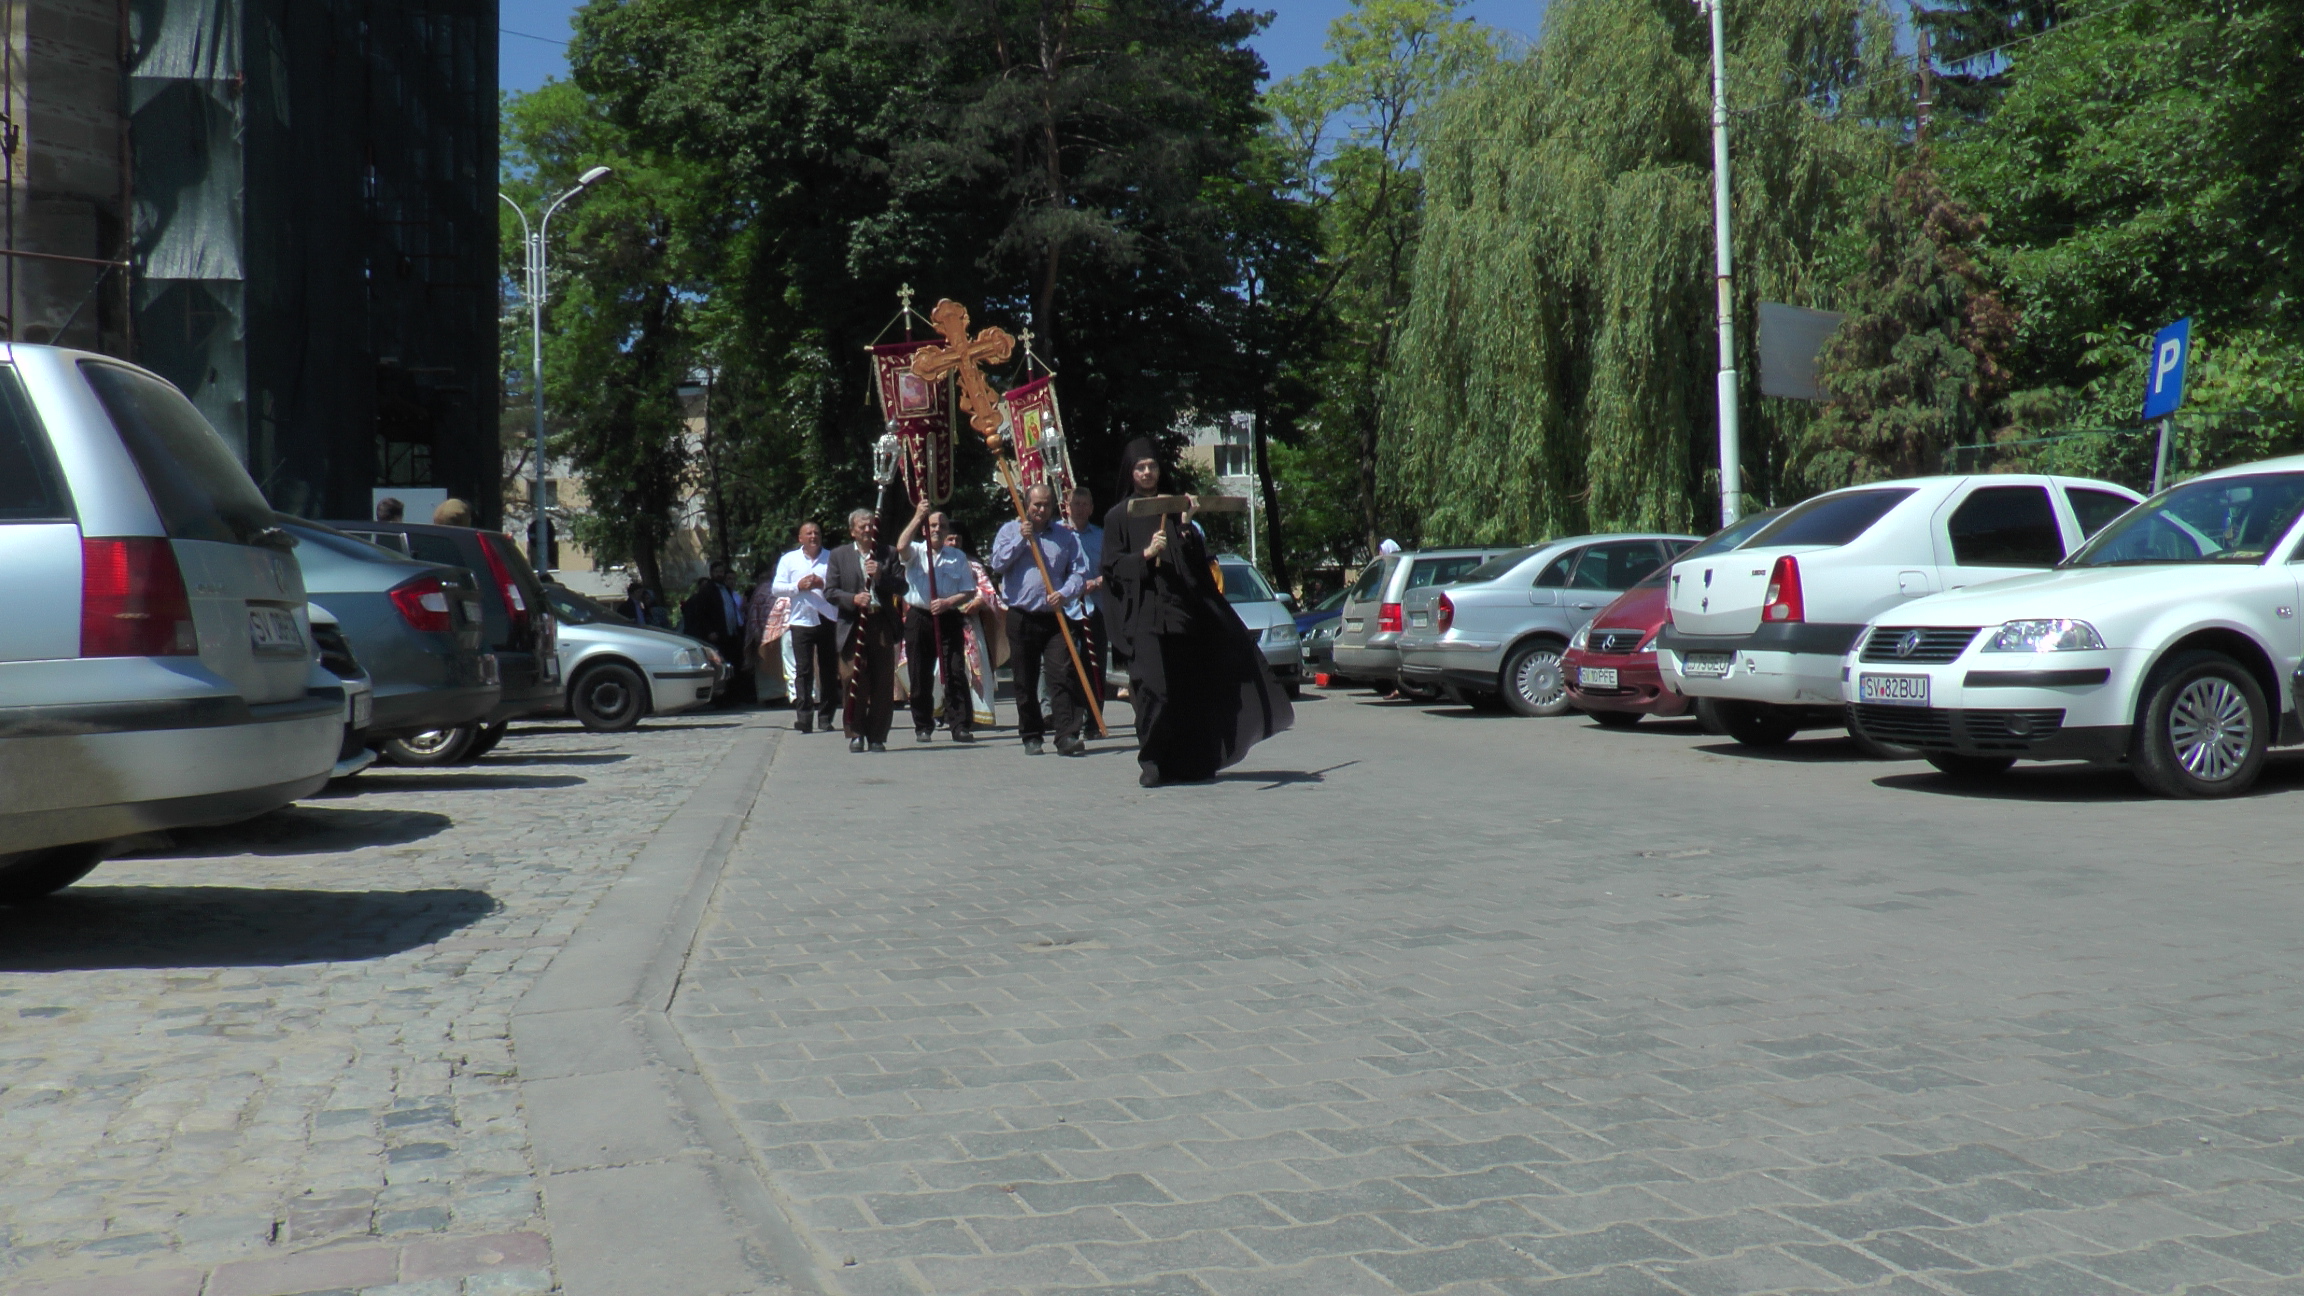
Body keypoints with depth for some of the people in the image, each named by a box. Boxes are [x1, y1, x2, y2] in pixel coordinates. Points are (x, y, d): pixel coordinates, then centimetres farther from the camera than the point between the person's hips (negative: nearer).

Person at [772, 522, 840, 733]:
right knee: (803, 670, -7)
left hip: (827, 620, 0)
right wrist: (798, 586, -8)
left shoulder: (832, 558, 7)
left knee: (829, 670, 4)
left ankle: (825, 717, 12)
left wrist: (823, 585, -14)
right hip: (801, 621, 0)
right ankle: (803, 715, -11)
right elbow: (776, 588, 6)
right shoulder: (789, 560, 11)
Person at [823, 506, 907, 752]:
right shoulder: (838, 555, 11)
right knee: (856, 682, -5)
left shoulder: (889, 554, 12)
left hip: (883, 626, 1)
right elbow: (830, 591, 4)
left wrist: (881, 576, -11)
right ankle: (856, 733, 5)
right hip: (854, 627, -1)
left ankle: (877, 736, 7)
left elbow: (902, 587, 5)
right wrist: (853, 599, -13)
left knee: (883, 683, 1)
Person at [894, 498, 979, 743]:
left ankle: (960, 725, -5)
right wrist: (918, 517, -18)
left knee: (955, 673, -7)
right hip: (919, 619, 0)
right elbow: (901, 546, -19)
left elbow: (969, 592, 5)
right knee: (921, 676, 4)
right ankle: (923, 727, 13)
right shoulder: (916, 552, 6)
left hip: (949, 619, 0)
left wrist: (948, 602, -12)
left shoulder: (958, 556, 8)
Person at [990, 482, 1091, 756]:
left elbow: (1079, 572, 5)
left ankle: (1067, 736, -14)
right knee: (1025, 681, 4)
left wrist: (1065, 593, -12)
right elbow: (997, 564, -4)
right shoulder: (1010, 530, 9)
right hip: (1021, 618, 0)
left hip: (1054, 618, 0)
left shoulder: (1065, 536, 10)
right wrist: (1021, 539, -9)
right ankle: (1031, 736, 14)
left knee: (1063, 676, -11)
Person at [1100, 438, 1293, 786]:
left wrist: (1187, 528, -6)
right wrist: (1146, 554, -15)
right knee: (1155, 690, -14)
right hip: (1145, 617, -4)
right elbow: (1111, 567, -1)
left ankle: (1189, 763, 13)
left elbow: (1198, 561, 11)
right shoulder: (1119, 517, 7)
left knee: (1191, 689, 3)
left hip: (1184, 611, 4)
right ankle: (1151, 763, -5)